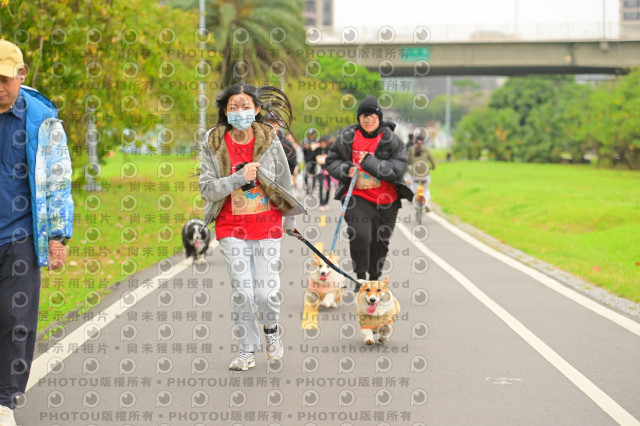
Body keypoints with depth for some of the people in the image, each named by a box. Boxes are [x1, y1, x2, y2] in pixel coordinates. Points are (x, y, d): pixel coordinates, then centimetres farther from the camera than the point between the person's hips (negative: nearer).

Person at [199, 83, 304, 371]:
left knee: (267, 292, -5)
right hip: (232, 228, 0)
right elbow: (207, 189, -8)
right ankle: (247, 350, 15)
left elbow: (283, 179, 10)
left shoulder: (269, 139, -4)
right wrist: (239, 178, -22)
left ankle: (271, 329, 29)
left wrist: (290, 218, 19)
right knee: (242, 293, -4)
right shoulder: (213, 143, -5)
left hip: (266, 226, 0)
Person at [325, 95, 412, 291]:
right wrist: (346, 169, -12)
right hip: (357, 196, -1)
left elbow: (398, 169, -14)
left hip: (386, 200, 1)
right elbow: (331, 161, 9)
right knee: (359, 235, -21)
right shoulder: (347, 137, 0)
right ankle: (360, 279, -4)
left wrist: (369, 162, -21)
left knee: (380, 242, 10)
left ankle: (374, 279, 33)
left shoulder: (391, 140, -6)